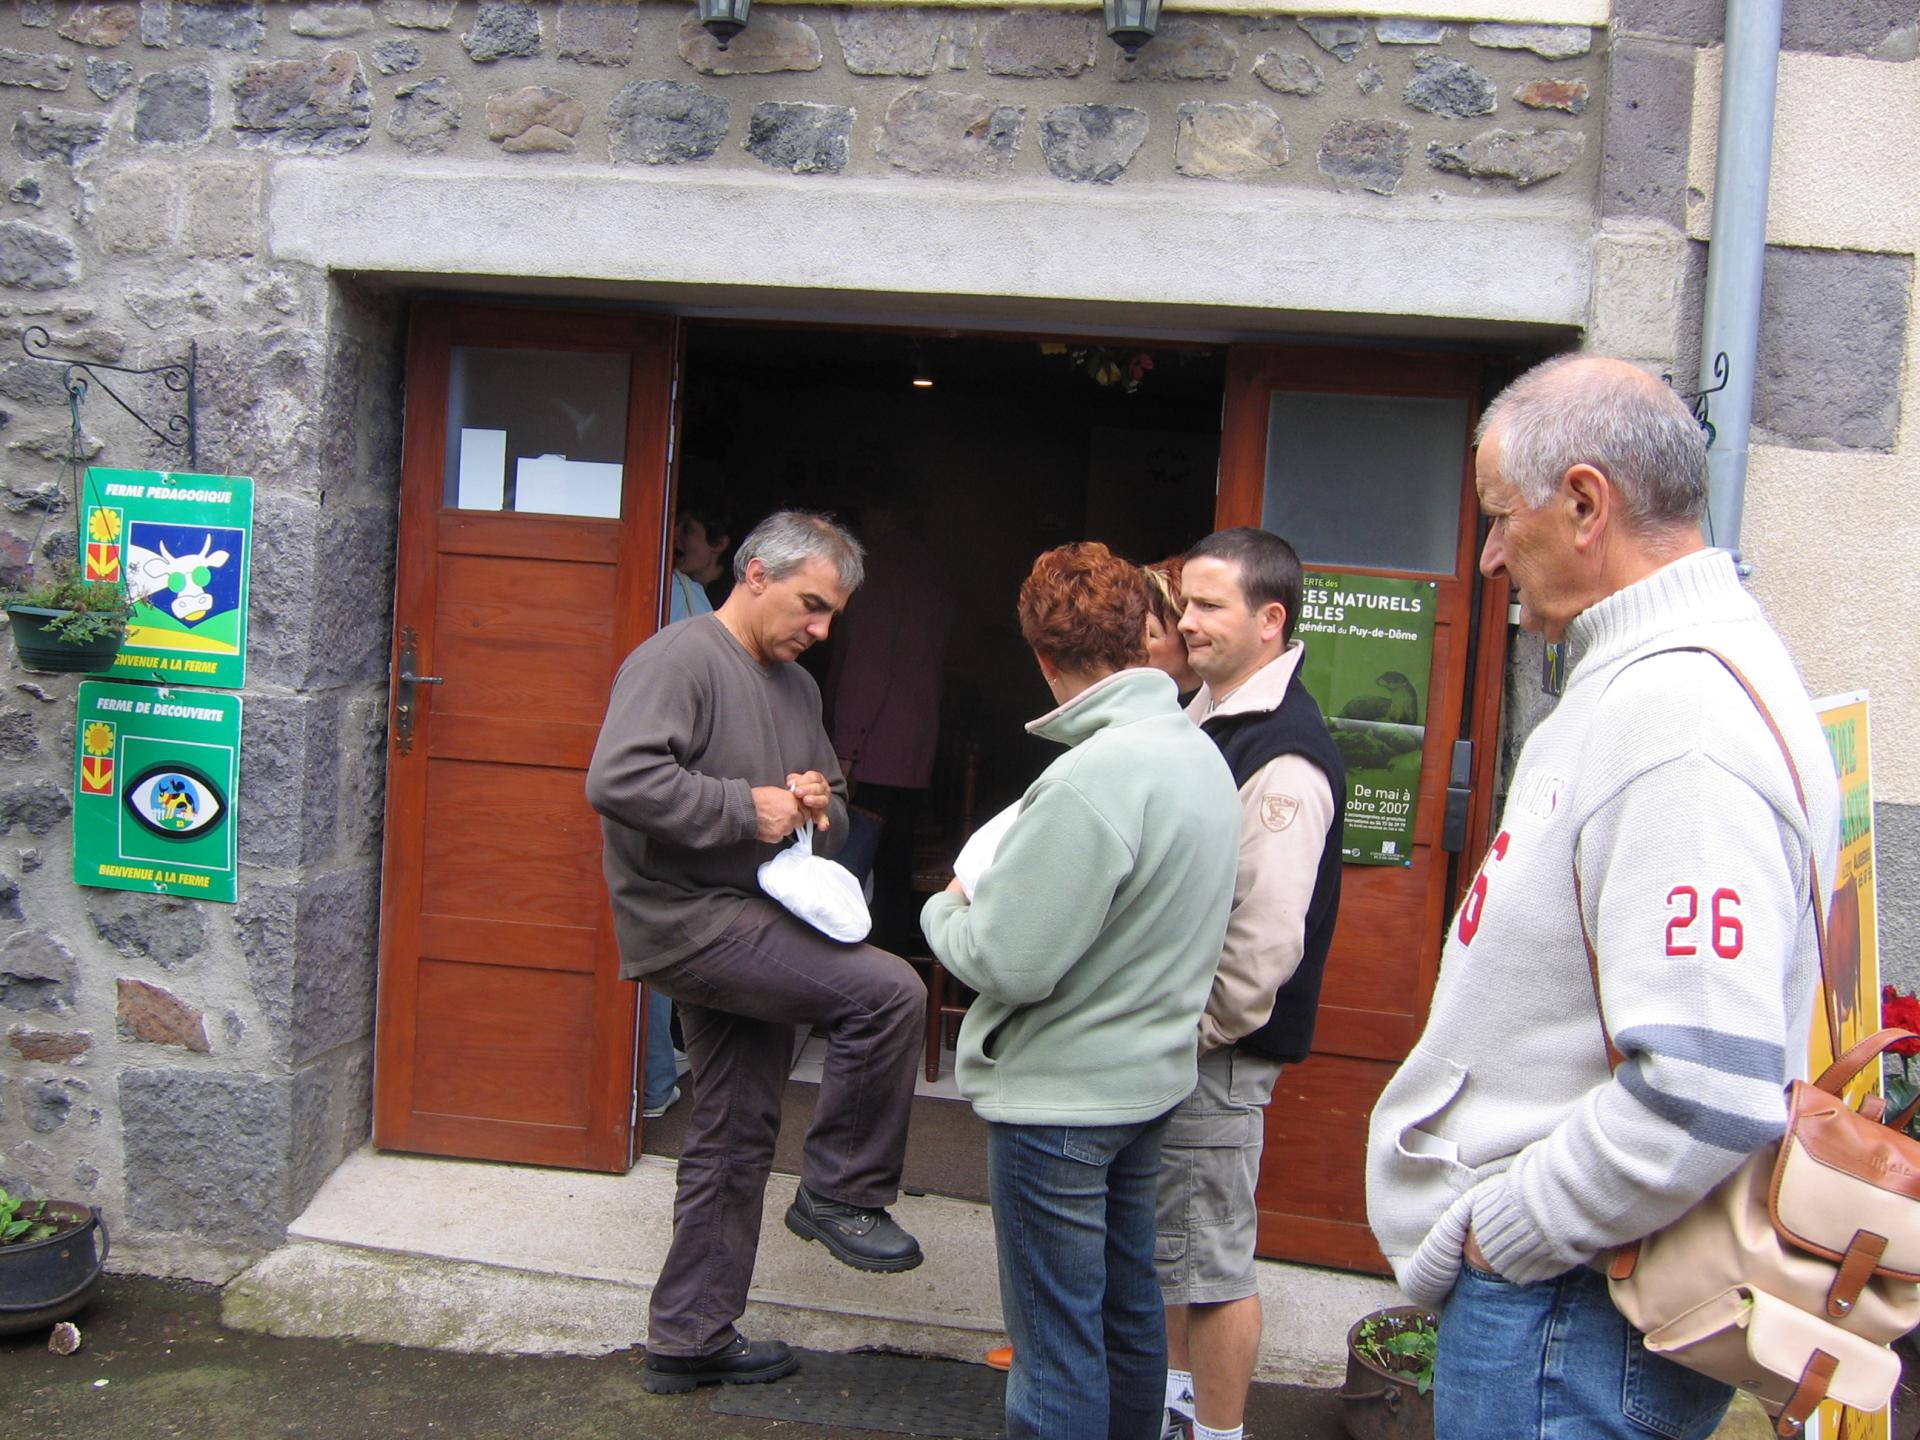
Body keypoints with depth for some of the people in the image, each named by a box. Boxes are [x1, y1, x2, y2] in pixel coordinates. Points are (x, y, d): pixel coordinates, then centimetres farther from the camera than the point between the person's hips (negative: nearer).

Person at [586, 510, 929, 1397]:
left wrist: (820, 809, 1)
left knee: (733, 1144, 13)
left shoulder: (795, 687, 17)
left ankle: (690, 1341, 26)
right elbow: (618, 778, -25)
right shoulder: (679, 659, -11)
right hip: (688, 918, -9)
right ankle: (839, 1193, -2)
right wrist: (746, 807, -21)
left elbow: (835, 805, 26)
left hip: (752, 927, 9)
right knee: (889, 991, -21)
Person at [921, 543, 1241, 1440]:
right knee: (1127, 1314, 23)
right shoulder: (1201, 753, 2)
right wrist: (1000, 889, 7)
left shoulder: (1092, 776, -26)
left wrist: (948, 907, -4)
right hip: (1150, 1076, 9)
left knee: (1056, 1346, 5)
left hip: (1058, 1096, -9)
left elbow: (1006, 961, -24)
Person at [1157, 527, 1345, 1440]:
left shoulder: (1284, 758, -21)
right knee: (1162, 1232, 22)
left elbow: (1264, 940, -24)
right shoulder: (1204, 719, 10)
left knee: (1211, 1255, 4)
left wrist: (1193, 1032, -16)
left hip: (1219, 1053, -9)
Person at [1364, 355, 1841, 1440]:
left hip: (1563, 1314, -10)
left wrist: (1499, 1233, -18)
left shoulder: (1677, 721, -24)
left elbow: (1709, 1097, -32)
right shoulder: (1642, 679, 10)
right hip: (1539, 1278, 10)